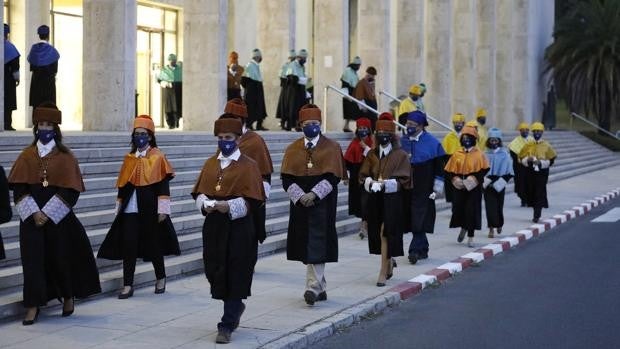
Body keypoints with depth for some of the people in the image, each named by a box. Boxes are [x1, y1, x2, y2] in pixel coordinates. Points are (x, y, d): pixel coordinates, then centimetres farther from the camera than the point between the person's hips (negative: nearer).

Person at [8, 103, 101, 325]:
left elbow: (70, 190, -6)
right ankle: (33, 306, 0)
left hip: (58, 217, -2)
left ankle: (68, 296, 27)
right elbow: (18, 187, 0)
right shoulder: (27, 155, 6)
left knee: (61, 257, 5)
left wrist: (48, 213, -14)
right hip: (31, 217, 2)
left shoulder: (65, 157, 0)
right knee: (33, 259, -3)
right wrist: (33, 212, -13)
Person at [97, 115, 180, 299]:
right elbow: (122, 185, 13)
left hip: (150, 209, -4)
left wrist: (162, 210, -13)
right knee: (128, 246, -2)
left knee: (154, 244, 7)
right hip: (130, 209, 4)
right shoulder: (129, 158, 10)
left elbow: (163, 185, -8)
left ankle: (161, 278, 28)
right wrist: (119, 208, 11)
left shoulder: (158, 157, -4)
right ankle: (128, 285, 2)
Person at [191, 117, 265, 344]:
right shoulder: (210, 163, 13)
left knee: (234, 276, -4)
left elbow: (252, 200, -9)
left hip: (238, 228, -5)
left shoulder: (248, 166, -3)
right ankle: (236, 306, 35)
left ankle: (227, 326, 3)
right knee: (214, 272, 8)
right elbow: (199, 192, 12)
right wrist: (205, 204, -9)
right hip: (213, 227, 5)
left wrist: (230, 206, -23)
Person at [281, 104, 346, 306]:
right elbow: (287, 179, 2)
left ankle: (313, 288, -12)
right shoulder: (293, 149, 9)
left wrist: (314, 194, -18)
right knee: (306, 245, 7)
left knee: (317, 246, -10)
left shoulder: (331, 147, 1)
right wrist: (300, 196, -13)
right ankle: (320, 288, 17)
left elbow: (333, 177, -7)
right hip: (300, 204, 4)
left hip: (322, 204, -4)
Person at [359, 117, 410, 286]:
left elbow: (403, 180, -6)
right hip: (375, 201, 5)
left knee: (385, 234, -11)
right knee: (378, 234, 9)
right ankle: (389, 263, 33)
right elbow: (363, 176, 8)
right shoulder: (372, 154, 10)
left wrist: (385, 184, -19)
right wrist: (371, 182, -13)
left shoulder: (400, 155, -3)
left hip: (392, 201, -4)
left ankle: (383, 272, -9)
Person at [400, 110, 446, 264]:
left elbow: (439, 166, -3)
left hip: (423, 190, -5)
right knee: (413, 220, 8)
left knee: (419, 221, -9)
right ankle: (423, 250, 19)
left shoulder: (432, 143, -3)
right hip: (406, 188, 5)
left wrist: (437, 188, -7)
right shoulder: (402, 142, 9)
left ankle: (415, 250, -11)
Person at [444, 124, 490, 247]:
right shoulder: (457, 154, 7)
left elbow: (484, 170, -9)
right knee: (458, 209, 4)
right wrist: (455, 179, -11)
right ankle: (463, 228, 35)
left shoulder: (479, 154, -1)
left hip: (474, 188, -3)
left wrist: (474, 178, -20)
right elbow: (449, 171, 6)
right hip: (459, 187, 3)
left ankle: (470, 236, 7)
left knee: (472, 211, -4)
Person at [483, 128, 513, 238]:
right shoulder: (486, 153, -1)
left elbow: (508, 172, 0)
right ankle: (491, 229, 0)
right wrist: (486, 180, -7)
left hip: (499, 185, 0)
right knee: (490, 206, -4)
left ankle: (499, 224, 32)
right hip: (488, 185, 0)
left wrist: (500, 181, -7)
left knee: (499, 206, 6)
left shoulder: (504, 154, -2)